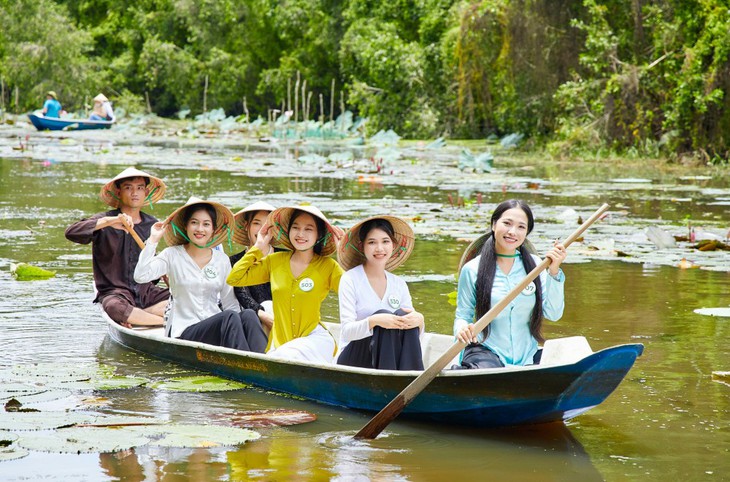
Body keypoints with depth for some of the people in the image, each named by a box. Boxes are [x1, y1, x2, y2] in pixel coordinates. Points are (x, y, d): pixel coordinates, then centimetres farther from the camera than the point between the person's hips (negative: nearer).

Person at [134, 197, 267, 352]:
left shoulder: (222, 259, 13)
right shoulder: (172, 255, 3)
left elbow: (230, 304, 14)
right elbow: (140, 276, -12)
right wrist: (153, 240, -11)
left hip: (217, 330, 4)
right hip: (184, 332, -4)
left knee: (248, 315, -27)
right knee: (230, 317, -31)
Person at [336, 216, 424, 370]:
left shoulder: (399, 285, 10)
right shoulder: (350, 280, -4)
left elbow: (414, 335, 4)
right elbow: (346, 331, -12)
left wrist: (419, 320, -20)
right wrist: (373, 321, -32)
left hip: (390, 357, 4)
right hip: (353, 360, -4)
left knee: (404, 317, -23)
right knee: (383, 316, -28)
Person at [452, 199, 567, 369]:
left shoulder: (534, 265, 8)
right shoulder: (473, 270, 1)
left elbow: (553, 314, 0)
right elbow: (463, 315, 8)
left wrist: (554, 272, -10)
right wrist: (462, 330, -16)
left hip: (527, 357, 5)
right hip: (485, 352, -5)